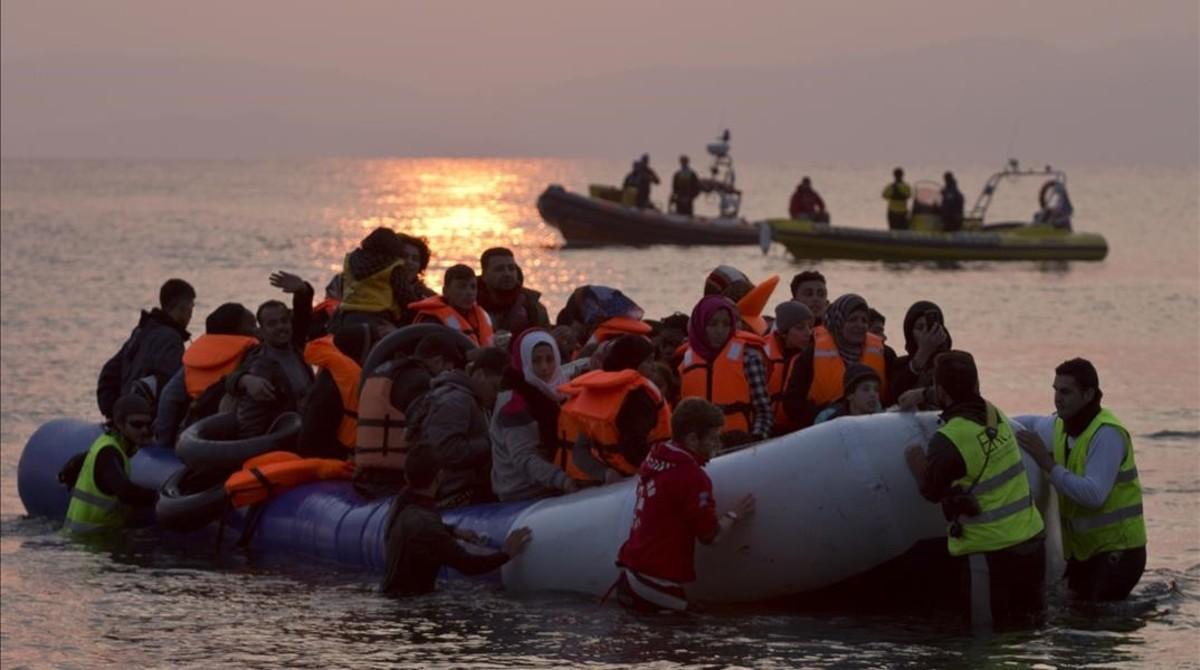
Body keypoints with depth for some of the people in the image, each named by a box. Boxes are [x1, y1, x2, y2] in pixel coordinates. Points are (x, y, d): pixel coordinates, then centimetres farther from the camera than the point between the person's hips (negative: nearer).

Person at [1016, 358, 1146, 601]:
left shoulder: (1107, 433, -21)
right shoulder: (1059, 425, 3)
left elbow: (1094, 495, -30)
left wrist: (1048, 464, -29)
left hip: (1117, 548, -8)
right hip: (1081, 548, 8)